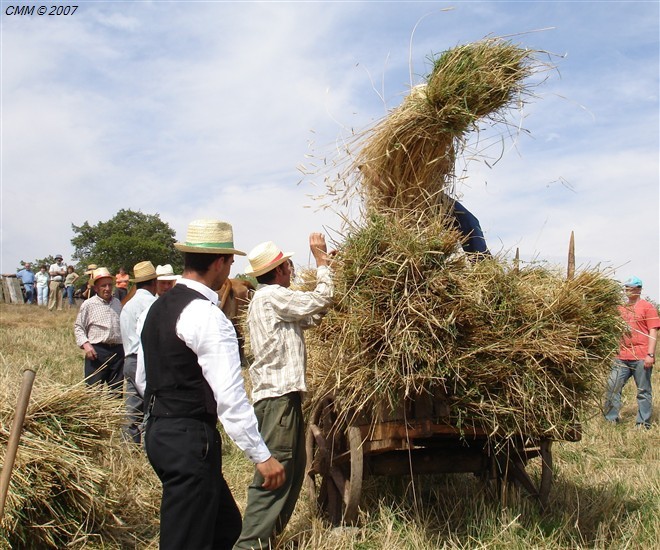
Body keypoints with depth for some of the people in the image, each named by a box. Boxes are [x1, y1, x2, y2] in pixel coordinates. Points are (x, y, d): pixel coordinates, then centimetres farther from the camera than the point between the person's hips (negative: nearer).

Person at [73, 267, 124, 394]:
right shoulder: (88, 304, -1)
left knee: (117, 391, 9)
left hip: (118, 351, 5)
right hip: (97, 351, -4)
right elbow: (78, 327, 1)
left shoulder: (117, 303, 14)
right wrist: (85, 344, -13)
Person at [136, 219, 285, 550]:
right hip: (190, 439, -9)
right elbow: (230, 395, -21)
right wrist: (261, 456, -17)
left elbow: (142, 380, 18)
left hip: (159, 431, 9)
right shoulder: (208, 317, -17)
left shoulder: (158, 308, 11)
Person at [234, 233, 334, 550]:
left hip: (281, 393, 11)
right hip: (278, 395, -11)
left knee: (294, 468, 16)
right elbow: (319, 301, -10)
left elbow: (311, 316, 18)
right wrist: (322, 261, 1)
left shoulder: (267, 299, 21)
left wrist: (324, 265, 16)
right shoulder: (272, 296, -10)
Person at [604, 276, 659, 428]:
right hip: (622, 357, 6)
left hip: (641, 357, -6)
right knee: (612, 386, 2)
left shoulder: (647, 307, 0)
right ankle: (610, 419, 10)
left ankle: (644, 424, 10)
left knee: (643, 391, 2)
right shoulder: (622, 308, 16)